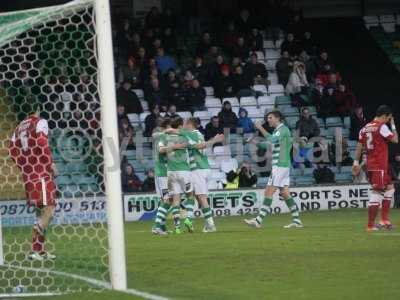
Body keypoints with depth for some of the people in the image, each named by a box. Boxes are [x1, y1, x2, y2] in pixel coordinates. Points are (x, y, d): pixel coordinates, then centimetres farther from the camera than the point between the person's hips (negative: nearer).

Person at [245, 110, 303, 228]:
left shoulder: (283, 129, -11)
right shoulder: (279, 130, 20)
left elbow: (272, 139, -29)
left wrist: (261, 129, -31)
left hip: (280, 165, -10)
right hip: (283, 166, 10)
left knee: (269, 192, -10)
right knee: (285, 193, 9)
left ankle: (259, 220, -11)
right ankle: (296, 220, 9)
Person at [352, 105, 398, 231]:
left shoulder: (365, 128, 11)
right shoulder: (382, 127, -12)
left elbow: (359, 146, 12)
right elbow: (395, 139, -9)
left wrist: (356, 162, 13)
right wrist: (393, 125, 4)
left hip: (370, 164, 9)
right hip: (380, 166, -9)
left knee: (389, 187, 20)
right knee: (377, 193, -7)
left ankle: (384, 219, 19)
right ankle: (370, 225, -8)